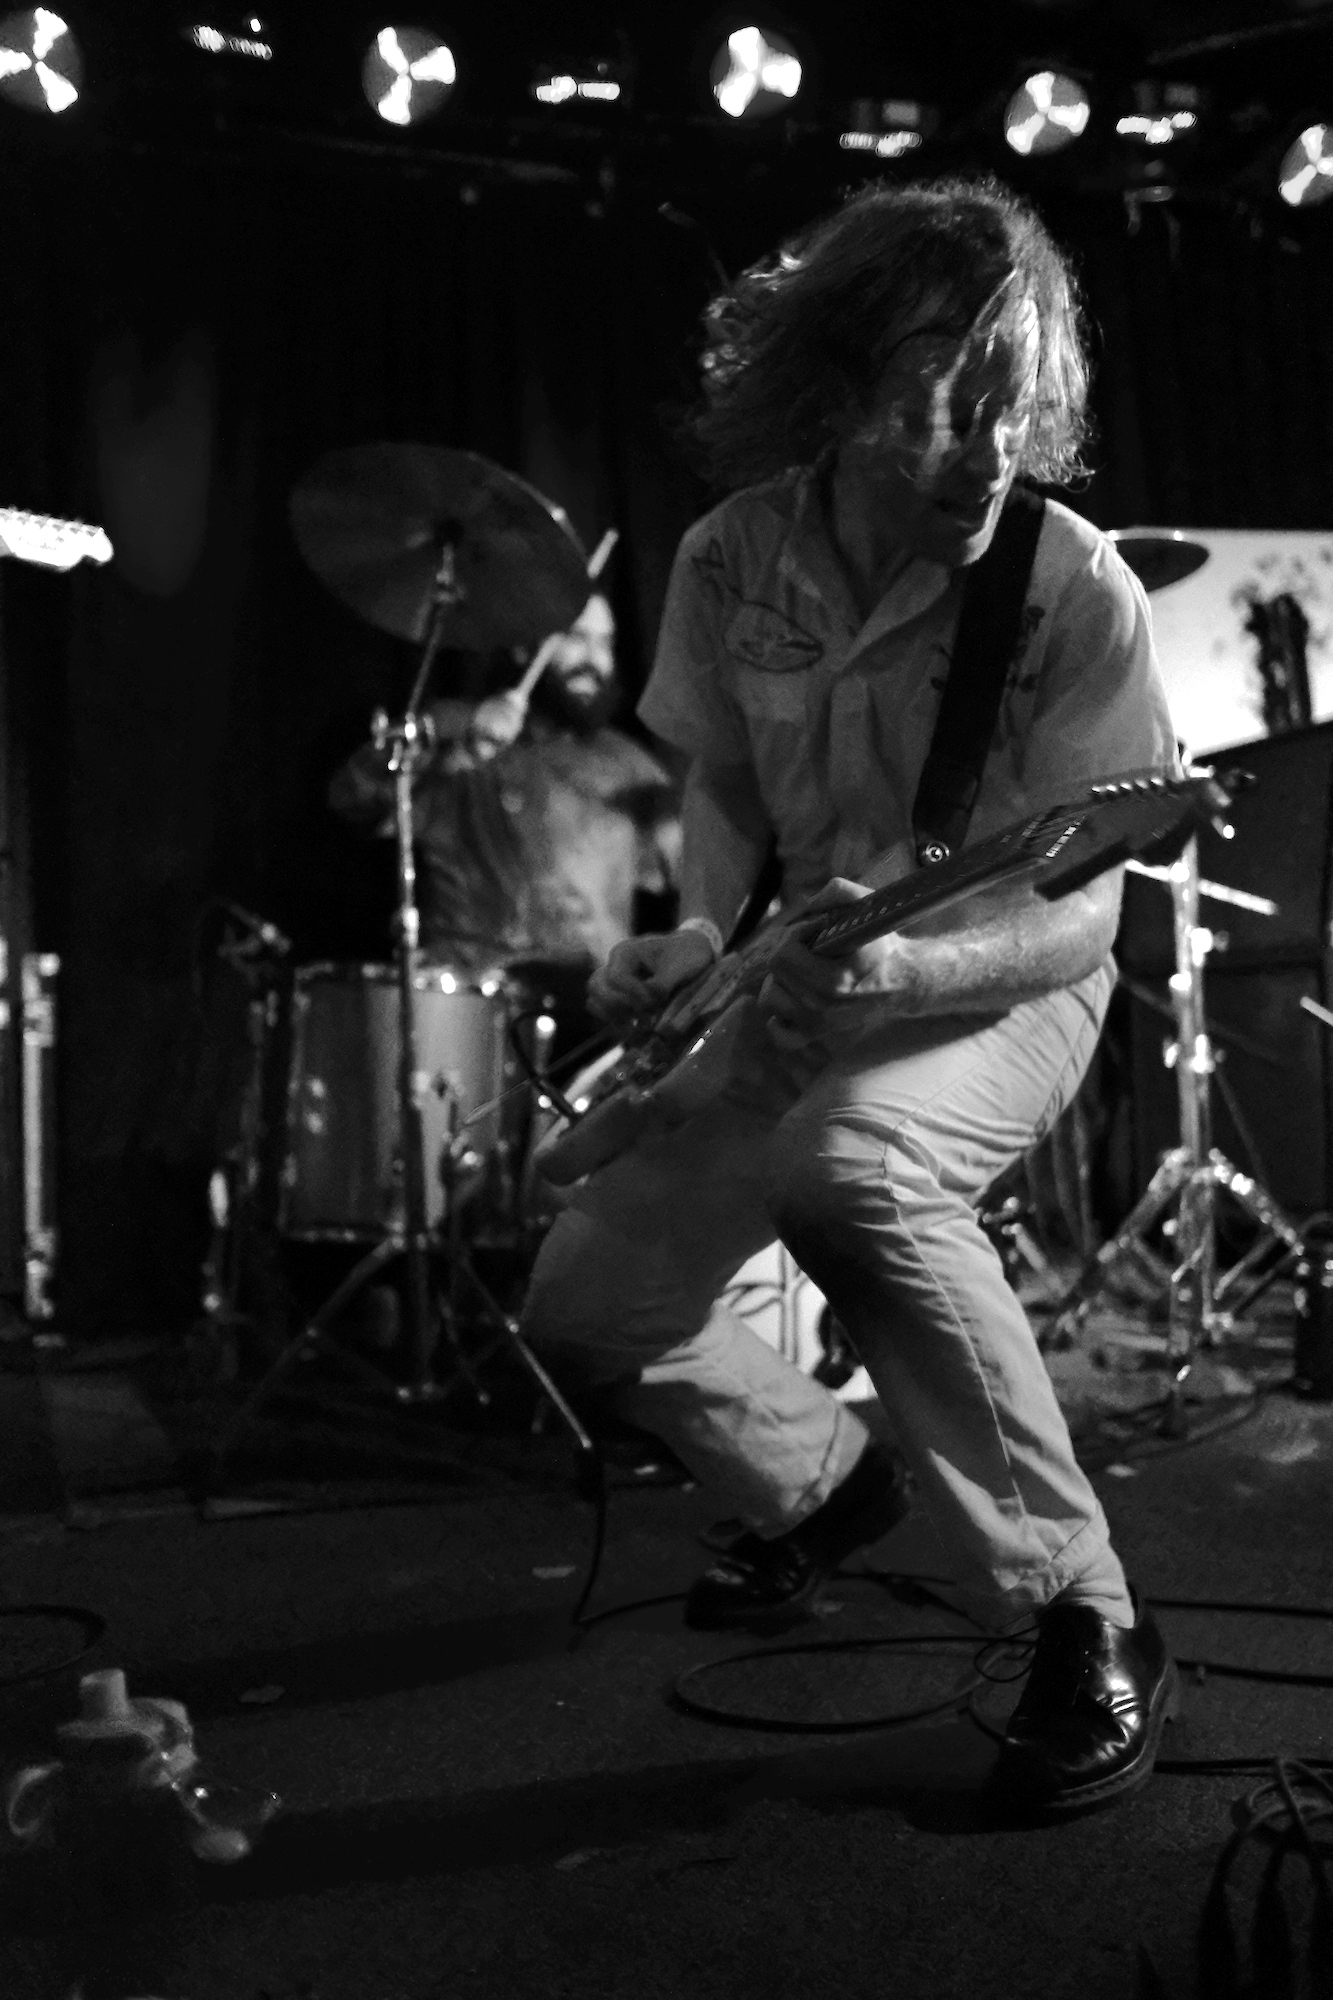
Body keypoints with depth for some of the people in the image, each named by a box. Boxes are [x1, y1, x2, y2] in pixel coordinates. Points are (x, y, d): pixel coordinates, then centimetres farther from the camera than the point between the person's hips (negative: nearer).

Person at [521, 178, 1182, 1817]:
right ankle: (822, 1481, 25)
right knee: (585, 1301, -5)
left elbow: (1082, 914, -20)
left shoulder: (1074, 590, -21)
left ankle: (1087, 1622, -21)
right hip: (801, 992, 5)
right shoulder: (732, 559, -9)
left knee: (847, 1164, -39)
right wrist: (707, 931, -14)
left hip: (1000, 989, -4)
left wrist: (900, 966, -39)